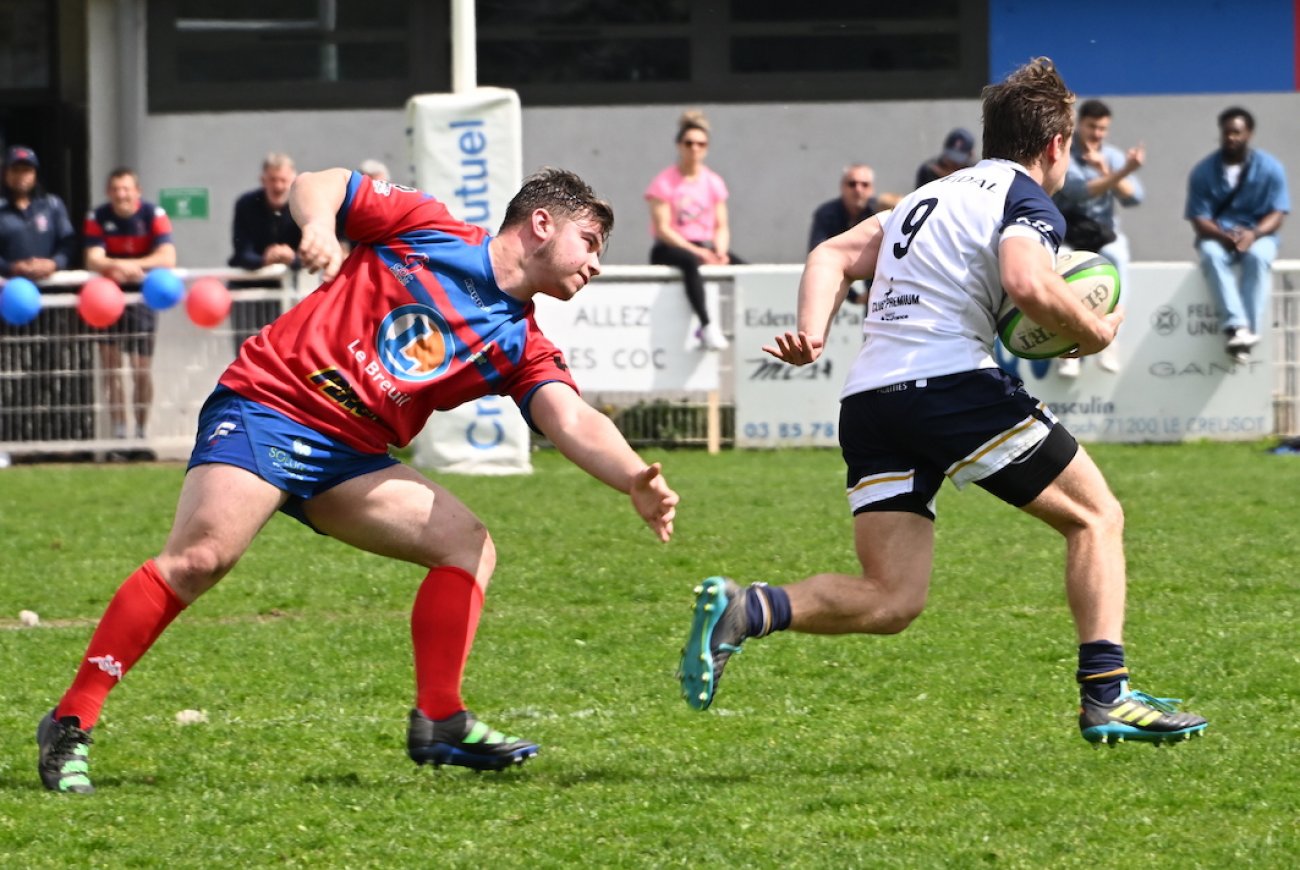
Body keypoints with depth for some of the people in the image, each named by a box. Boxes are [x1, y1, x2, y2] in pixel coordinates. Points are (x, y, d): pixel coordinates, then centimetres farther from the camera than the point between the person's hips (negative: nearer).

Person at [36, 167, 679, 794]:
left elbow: (573, 422, -6)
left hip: (349, 454, 7)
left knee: (469, 545, -3)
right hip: (266, 406, -7)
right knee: (202, 554, -23)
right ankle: (71, 723, -17)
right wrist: (318, 225, -17)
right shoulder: (428, 229, 2)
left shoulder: (523, 348, 11)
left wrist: (635, 482, -26)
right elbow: (315, 186, 7)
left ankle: (440, 722, 2)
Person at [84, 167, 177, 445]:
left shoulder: (154, 215, -10)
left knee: (142, 369, -1)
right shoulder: (98, 218, -6)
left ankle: (141, 430, 13)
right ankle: (118, 431, 0)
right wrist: (115, 266, -39)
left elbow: (167, 258, -21)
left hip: (142, 295, -1)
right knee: (110, 365, -6)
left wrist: (130, 265, -33)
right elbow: (93, 259, -17)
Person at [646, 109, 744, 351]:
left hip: (704, 247, 5)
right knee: (690, 262, -41)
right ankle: (706, 326, -49)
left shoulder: (714, 183, 12)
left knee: (741, 267, -23)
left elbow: (722, 226, 10)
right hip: (669, 249, -5)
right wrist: (698, 252, -20)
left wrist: (720, 252, -12)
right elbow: (662, 229, -10)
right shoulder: (664, 183, -3)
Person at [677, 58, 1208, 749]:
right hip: (952, 381, -7)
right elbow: (1026, 283, -17)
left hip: (867, 400, 7)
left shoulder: (931, 195, 28)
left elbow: (834, 257, 22)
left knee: (890, 600, 2)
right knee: (1096, 516, 9)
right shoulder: (1027, 200, 3)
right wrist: (1094, 332, -1)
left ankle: (743, 609, -20)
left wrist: (811, 331, 8)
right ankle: (1106, 697, -1)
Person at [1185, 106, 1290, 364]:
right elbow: (1199, 219, -5)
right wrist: (1224, 236, -26)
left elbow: (1276, 215, -5)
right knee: (1211, 255, -37)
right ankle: (1237, 327, -48)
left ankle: (1249, 330, -42)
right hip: (1217, 236, 0)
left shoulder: (1270, 168, -1)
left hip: (1258, 235, 0)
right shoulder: (1203, 172, -1)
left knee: (1257, 256, -37)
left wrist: (1253, 234, -26)